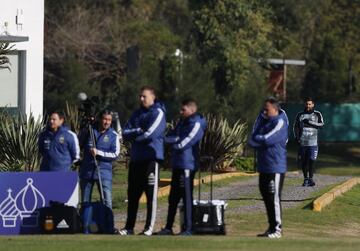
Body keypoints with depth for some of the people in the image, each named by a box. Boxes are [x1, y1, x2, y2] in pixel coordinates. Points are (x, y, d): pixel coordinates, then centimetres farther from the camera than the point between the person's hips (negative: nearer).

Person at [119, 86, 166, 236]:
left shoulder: (158, 113, -4)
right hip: (136, 158, 7)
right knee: (132, 194, 7)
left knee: (151, 193, -5)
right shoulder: (137, 114, 17)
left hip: (151, 157, -7)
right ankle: (129, 227, 11)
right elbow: (125, 133, 8)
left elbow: (150, 134, -16)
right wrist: (138, 131, -11)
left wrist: (133, 135, -1)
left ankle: (149, 227, -2)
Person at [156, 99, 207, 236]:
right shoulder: (182, 122, 17)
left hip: (187, 165, -9)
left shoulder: (196, 124, -10)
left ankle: (188, 229, -5)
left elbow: (183, 144, -17)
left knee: (186, 197, -7)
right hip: (177, 164, 9)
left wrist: (172, 142, -2)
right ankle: (168, 227, 18)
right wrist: (177, 140, -11)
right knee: (173, 197, 12)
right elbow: (168, 137, 10)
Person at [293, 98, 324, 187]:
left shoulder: (317, 114, 6)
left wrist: (310, 122, -16)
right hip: (302, 142, 2)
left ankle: (311, 179, -3)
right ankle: (305, 179, 15)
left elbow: (321, 124, -6)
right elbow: (295, 126, 11)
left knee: (311, 161, -11)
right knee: (303, 162, 3)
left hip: (313, 142, -2)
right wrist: (296, 136, -4)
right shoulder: (300, 115, 11)